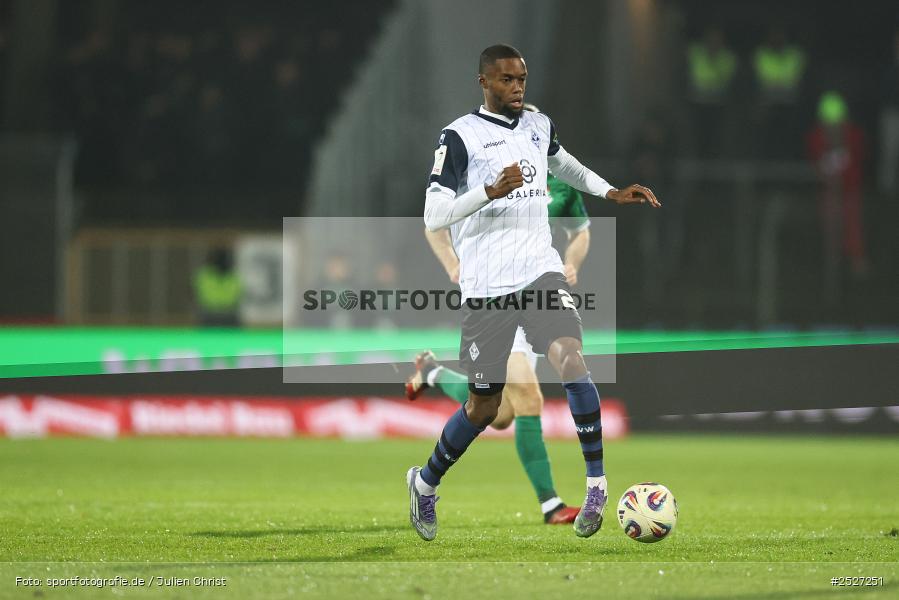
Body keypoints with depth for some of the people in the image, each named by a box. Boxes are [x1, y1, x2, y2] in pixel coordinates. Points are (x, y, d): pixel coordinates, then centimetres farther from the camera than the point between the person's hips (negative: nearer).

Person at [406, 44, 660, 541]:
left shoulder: (538, 126, 12)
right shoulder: (460, 136, -6)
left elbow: (564, 165, 35)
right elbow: (434, 215, -14)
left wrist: (611, 192, 25)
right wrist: (492, 191, -25)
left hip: (541, 271, 4)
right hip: (485, 285, -4)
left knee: (569, 357, -23)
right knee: (484, 404, 3)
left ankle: (597, 485, -22)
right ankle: (425, 484, 29)